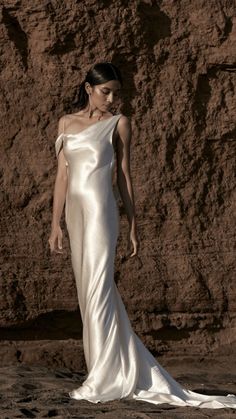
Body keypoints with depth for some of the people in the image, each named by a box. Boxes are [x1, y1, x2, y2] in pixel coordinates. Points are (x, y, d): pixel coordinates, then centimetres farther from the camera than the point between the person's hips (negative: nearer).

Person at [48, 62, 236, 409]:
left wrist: (133, 226, 2)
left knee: (98, 292, -10)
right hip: (75, 212, 6)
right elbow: (63, 175, 12)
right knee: (89, 292, 8)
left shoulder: (118, 124, 3)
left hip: (100, 211, -6)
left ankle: (104, 381, -7)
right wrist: (56, 224, 7)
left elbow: (124, 175, 3)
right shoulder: (67, 123, 14)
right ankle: (127, 372, 17)